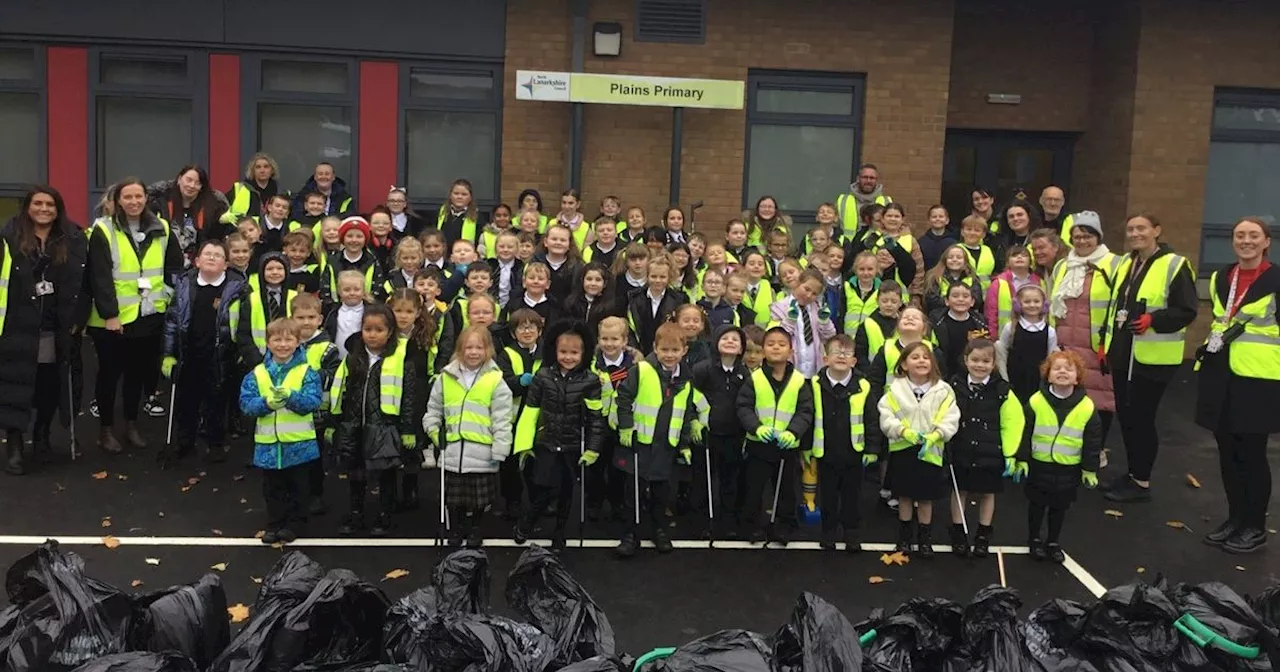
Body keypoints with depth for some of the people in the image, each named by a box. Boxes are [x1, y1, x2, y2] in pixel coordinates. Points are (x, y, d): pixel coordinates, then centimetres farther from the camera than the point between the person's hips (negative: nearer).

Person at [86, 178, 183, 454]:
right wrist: (109, 314, -19)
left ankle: (131, 424, 28)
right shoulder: (103, 231, -10)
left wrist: (166, 295, 3)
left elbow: (176, 266, 12)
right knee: (110, 373, 7)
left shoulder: (161, 229, 4)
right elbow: (99, 277, -14)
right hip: (111, 318, -4)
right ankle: (105, 429, 20)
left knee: (138, 372, 14)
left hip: (149, 315, 4)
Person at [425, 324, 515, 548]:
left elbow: (502, 419, -6)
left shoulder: (495, 380, -5)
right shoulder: (446, 377, 4)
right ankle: (456, 531, 31)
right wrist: (435, 433, 2)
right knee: (453, 496, 12)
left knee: (479, 496, 10)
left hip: (481, 452, -2)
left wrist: (499, 451, -9)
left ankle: (475, 531, 31)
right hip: (452, 451, 2)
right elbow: (433, 410, 15)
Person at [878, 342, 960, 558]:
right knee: (904, 496, 13)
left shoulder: (943, 390, -5)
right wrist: (904, 431, -22)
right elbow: (885, 417, -8)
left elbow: (950, 419, -9)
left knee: (926, 497, 11)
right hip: (902, 450, 0)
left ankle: (925, 539, 26)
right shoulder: (895, 389, -5)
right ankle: (904, 537, 29)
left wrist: (936, 435, -23)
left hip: (930, 451, 0)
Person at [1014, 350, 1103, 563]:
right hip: (1039, 465, -1)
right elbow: (1024, 433, -7)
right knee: (1037, 504, 14)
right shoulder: (1036, 401, -13)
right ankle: (1034, 539, 33)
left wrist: (1090, 469, 0)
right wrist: (1021, 460, -7)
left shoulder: (1086, 406, -10)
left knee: (1060, 507, 15)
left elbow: (1093, 441, -2)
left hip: (1069, 469, 1)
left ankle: (1053, 542, 34)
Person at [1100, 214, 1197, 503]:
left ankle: (1142, 483, 11)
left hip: (1153, 358, -7)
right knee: (1125, 414, 12)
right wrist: (1105, 342, 14)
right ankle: (1132, 474, 26)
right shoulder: (1125, 263, 12)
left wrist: (1152, 320, -28)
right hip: (1123, 353, 7)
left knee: (1142, 417, -1)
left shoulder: (1175, 265, -11)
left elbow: (1187, 311, -14)